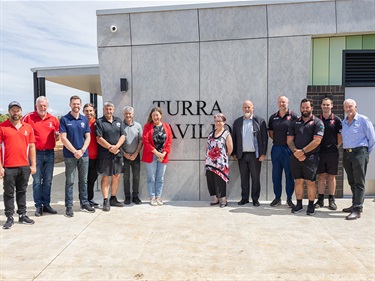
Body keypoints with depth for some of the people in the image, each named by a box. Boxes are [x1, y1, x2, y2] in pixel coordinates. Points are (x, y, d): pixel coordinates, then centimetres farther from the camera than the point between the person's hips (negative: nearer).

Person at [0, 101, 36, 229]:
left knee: (22, 191, 13)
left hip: (24, 166, 3)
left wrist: (33, 165, 7)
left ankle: (22, 215, 22)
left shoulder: (28, 127, 8)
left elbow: (31, 147, 10)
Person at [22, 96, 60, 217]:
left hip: (50, 153, 3)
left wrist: (57, 136, -5)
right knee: (37, 181, 3)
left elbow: (57, 135, 17)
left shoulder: (53, 119, 7)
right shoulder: (28, 117, -3)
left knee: (48, 181, 9)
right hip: (36, 153, -3)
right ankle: (38, 206, 12)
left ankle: (46, 204, 20)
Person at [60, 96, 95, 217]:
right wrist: (75, 151, -13)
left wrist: (82, 150, -9)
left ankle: (84, 203, 22)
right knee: (69, 181, 3)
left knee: (83, 180, 11)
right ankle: (69, 206, 10)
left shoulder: (85, 119, 8)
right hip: (70, 155, -3)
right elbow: (63, 138, -9)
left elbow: (88, 137, 6)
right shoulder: (64, 119, -3)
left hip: (84, 154, 4)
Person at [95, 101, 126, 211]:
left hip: (117, 152, 5)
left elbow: (123, 136, 5)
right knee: (105, 177, 0)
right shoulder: (99, 122, -1)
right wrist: (110, 147, -13)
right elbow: (99, 139, -9)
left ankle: (113, 199, 22)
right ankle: (105, 201, 8)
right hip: (104, 154, -4)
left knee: (116, 176, 9)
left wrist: (116, 146, -10)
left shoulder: (119, 121, 13)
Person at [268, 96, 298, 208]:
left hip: (288, 149, -4)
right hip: (276, 148, 4)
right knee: (276, 175, 9)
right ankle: (277, 198, 20)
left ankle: (289, 199, 17)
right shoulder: (273, 117, 10)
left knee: (289, 175, 4)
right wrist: (277, 140, 3)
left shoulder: (293, 116, -3)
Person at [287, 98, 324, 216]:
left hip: (311, 157, -3)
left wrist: (302, 151, -15)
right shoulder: (295, 122, 13)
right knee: (298, 181, 8)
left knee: (310, 182, 1)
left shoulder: (317, 122, 0)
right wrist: (296, 152, -9)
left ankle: (311, 206, 14)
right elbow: (289, 140, 7)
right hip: (296, 157, 4)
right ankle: (299, 204, 19)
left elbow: (316, 141, -11)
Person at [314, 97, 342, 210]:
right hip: (320, 152, 1)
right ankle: (320, 199, 14)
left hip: (332, 152, -1)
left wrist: (335, 146, 4)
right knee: (321, 176, 6)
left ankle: (331, 200, 14)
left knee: (331, 176, 5)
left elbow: (340, 137, 6)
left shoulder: (336, 119, 1)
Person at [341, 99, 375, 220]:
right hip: (346, 154, 6)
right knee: (352, 182, 12)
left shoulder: (363, 120, -3)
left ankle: (357, 209, -7)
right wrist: (346, 150, 9)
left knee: (359, 182, -6)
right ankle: (355, 204, 23)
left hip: (359, 153, -6)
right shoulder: (344, 122, 14)